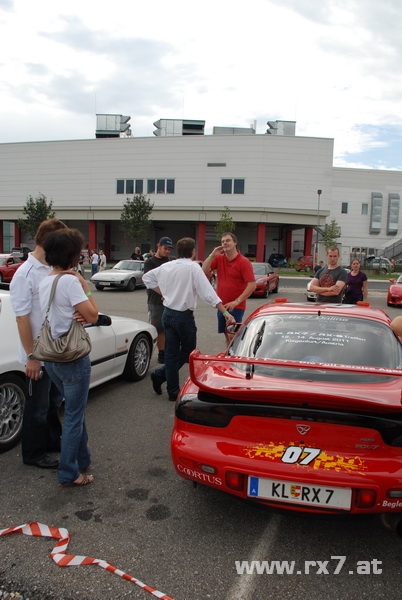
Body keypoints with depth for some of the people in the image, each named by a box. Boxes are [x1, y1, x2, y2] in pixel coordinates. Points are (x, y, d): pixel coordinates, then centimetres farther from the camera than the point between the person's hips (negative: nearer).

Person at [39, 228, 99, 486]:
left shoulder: (44, 282, 8)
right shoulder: (70, 281, -19)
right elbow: (93, 315, -15)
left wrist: (77, 314, -8)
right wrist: (86, 286, -6)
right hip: (73, 359, -9)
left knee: (75, 410, 23)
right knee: (74, 416, 5)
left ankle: (82, 459, 36)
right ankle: (68, 472, 17)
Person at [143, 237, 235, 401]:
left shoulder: (167, 266, 4)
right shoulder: (193, 268, -15)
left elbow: (147, 277, 15)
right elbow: (208, 292, -20)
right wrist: (225, 312, -19)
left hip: (167, 313, 6)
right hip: (184, 316, -6)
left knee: (171, 352, 10)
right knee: (187, 351, 12)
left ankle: (173, 391, 12)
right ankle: (161, 374, 5)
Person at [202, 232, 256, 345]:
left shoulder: (243, 262, -10)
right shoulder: (219, 259, 7)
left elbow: (252, 285, -16)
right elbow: (204, 270, -2)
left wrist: (237, 301, -22)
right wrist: (212, 255, -9)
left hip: (236, 307, -6)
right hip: (222, 305, 6)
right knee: (227, 335, 14)